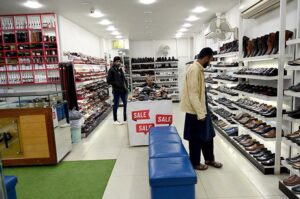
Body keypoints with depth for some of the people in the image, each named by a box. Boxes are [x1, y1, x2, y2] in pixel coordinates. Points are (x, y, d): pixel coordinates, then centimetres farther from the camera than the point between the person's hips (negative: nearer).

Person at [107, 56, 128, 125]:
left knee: (126, 104, 9)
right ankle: (115, 120, 18)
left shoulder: (120, 69, 12)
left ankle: (125, 119, 22)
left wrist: (126, 86, 5)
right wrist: (117, 84, -17)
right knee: (116, 105, 4)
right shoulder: (111, 70, -7)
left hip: (123, 89, 7)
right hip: (116, 90, -6)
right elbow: (109, 81, -11)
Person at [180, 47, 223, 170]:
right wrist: (200, 113, -22)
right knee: (196, 138, 7)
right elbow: (193, 94, -25)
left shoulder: (199, 68, 10)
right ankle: (195, 163, 25)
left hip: (202, 108, 10)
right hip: (195, 111, -10)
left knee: (208, 135, 19)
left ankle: (209, 159, 36)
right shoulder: (194, 69, -21)